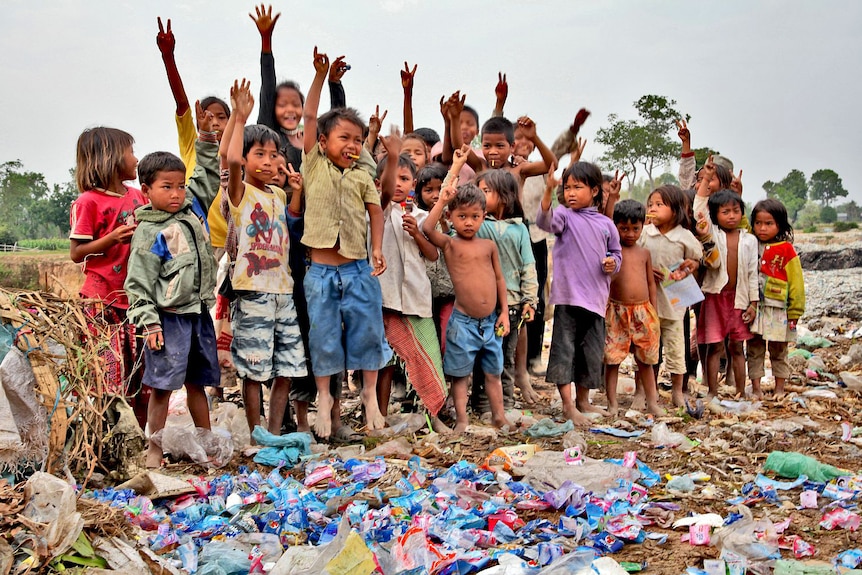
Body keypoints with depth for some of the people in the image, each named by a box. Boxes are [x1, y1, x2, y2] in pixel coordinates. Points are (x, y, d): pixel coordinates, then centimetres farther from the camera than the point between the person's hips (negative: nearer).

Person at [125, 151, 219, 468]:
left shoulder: (193, 207, 7)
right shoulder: (149, 232, -10)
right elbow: (138, 282, -10)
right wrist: (150, 324, -15)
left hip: (199, 313, 6)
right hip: (169, 319, -6)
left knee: (197, 381, 16)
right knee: (162, 385, -1)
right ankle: (154, 450, 9)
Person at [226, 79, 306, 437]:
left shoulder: (279, 195, 17)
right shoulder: (240, 192, -3)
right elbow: (232, 160, -23)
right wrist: (241, 118, -18)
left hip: (284, 289, 6)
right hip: (253, 290, -6)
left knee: (287, 367, 8)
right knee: (254, 368, -1)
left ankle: (275, 433, 19)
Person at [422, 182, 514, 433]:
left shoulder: (489, 246, 8)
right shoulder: (449, 244, -3)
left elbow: (499, 279, 13)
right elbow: (427, 228, -22)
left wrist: (504, 311, 8)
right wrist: (442, 201, -17)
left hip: (491, 321, 4)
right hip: (463, 322, -4)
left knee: (493, 373, 15)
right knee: (460, 374, 6)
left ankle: (499, 416, 27)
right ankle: (461, 420, 17)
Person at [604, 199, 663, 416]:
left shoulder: (644, 253, 10)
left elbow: (651, 283, 15)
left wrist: (654, 313, 12)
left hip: (643, 310, 3)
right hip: (617, 311, -3)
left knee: (646, 359, 12)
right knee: (612, 359, 0)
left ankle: (652, 402, 22)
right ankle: (612, 404, 10)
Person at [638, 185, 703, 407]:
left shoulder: (685, 236, -1)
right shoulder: (644, 233, 1)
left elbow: (697, 261, 11)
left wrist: (689, 266, -11)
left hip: (672, 299, -1)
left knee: (675, 345, 4)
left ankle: (678, 391, 18)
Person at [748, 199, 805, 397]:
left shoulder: (786, 250, -5)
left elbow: (796, 282, -4)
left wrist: (795, 312, -4)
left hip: (778, 310, -3)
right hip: (753, 308, 3)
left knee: (778, 351, 10)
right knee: (754, 350, 7)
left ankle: (779, 389, 20)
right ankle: (756, 388, 14)